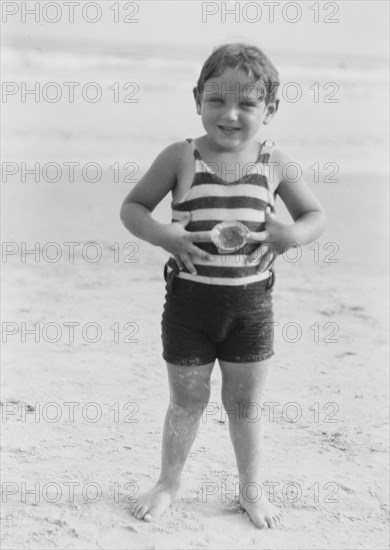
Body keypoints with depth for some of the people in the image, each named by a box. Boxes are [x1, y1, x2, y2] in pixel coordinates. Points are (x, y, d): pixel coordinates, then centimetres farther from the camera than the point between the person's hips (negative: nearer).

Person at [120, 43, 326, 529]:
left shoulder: (274, 162, -2)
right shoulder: (181, 158, -7)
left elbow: (315, 214, 9)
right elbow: (132, 206, 0)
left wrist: (292, 233, -13)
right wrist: (162, 235, -19)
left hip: (251, 302, 1)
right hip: (189, 300, -1)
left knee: (245, 405, 13)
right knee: (186, 402, 12)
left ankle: (251, 489, 33)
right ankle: (168, 483, 34)